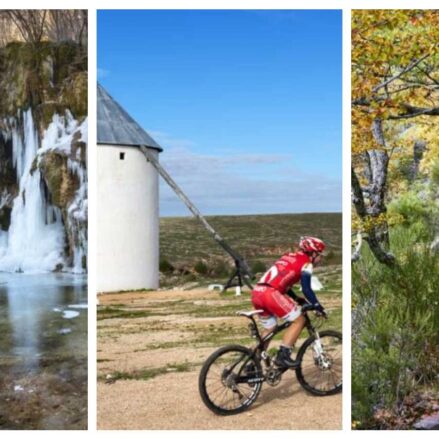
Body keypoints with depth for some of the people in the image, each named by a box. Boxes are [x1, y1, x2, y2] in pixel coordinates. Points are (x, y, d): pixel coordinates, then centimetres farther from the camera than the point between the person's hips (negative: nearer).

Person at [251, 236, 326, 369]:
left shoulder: (289, 257, 28)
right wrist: (318, 306, 7)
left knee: (269, 329, 23)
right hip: (271, 293, -8)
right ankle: (283, 355, -3)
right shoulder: (306, 263, 4)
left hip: (257, 292, 8)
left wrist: (297, 299, 33)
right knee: (299, 320, 4)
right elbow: (306, 289, -3)